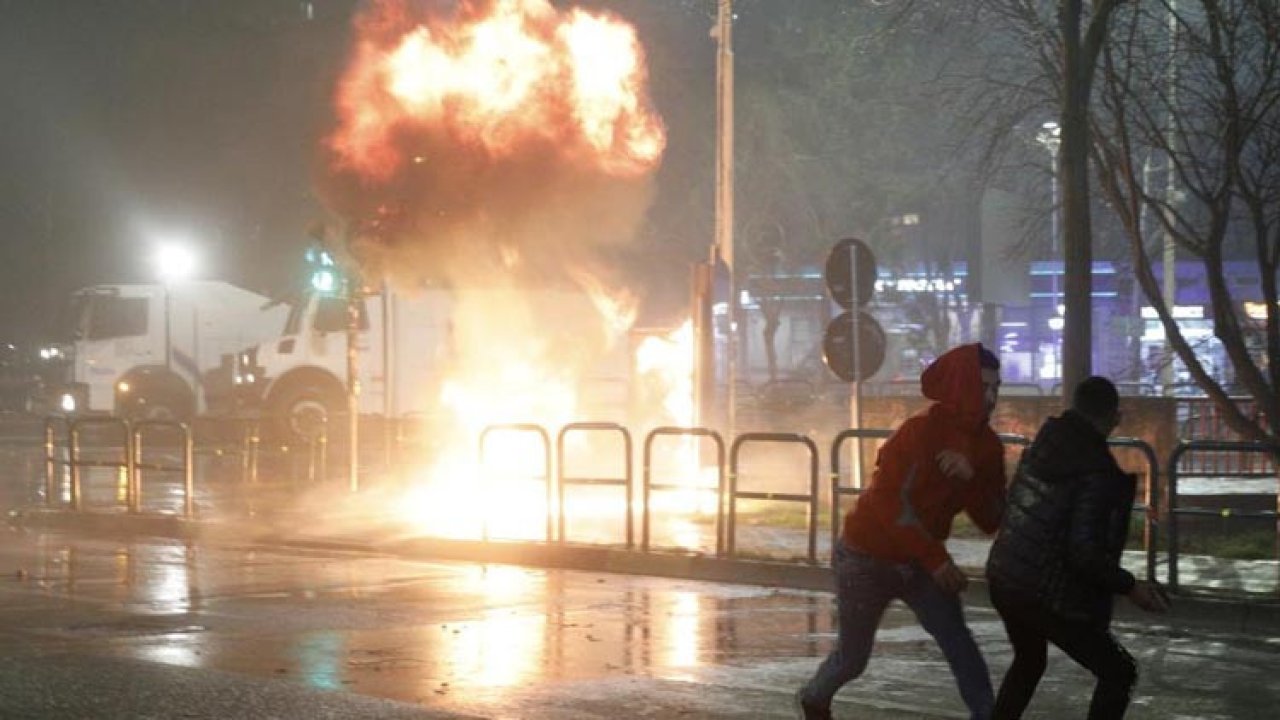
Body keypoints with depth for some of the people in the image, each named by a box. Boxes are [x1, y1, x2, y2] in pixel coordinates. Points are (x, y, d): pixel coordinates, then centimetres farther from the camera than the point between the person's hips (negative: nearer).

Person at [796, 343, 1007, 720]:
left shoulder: (986, 445, -5)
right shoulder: (922, 431, -25)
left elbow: (991, 520, -10)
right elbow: (892, 502, -25)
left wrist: (971, 476, -28)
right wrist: (936, 559, -27)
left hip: (919, 560, 5)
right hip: (868, 558, -5)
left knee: (959, 643, -14)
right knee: (853, 657, 11)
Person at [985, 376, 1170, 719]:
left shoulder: (1042, 446, 3)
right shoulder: (1096, 471, -19)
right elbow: (1083, 552, -24)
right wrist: (1130, 587, -15)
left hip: (1003, 578, 8)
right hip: (1049, 594, -8)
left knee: (1028, 661, 32)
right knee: (1119, 673, 5)